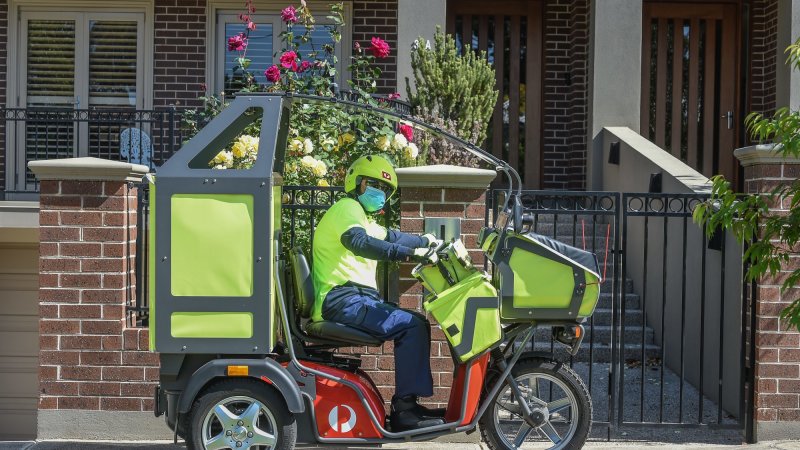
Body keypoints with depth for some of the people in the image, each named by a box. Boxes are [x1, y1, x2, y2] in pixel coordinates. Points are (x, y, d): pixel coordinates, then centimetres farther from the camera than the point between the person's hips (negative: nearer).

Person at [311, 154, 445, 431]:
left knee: (417, 324, 11)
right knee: (412, 326, -20)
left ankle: (409, 402, 7)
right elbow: (359, 242, -29)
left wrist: (426, 241, 42)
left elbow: (390, 237, 43)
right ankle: (404, 409, -21)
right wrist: (410, 253, -37)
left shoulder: (361, 216, 27)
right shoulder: (347, 207, -7)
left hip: (356, 299, 11)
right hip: (343, 299, -11)